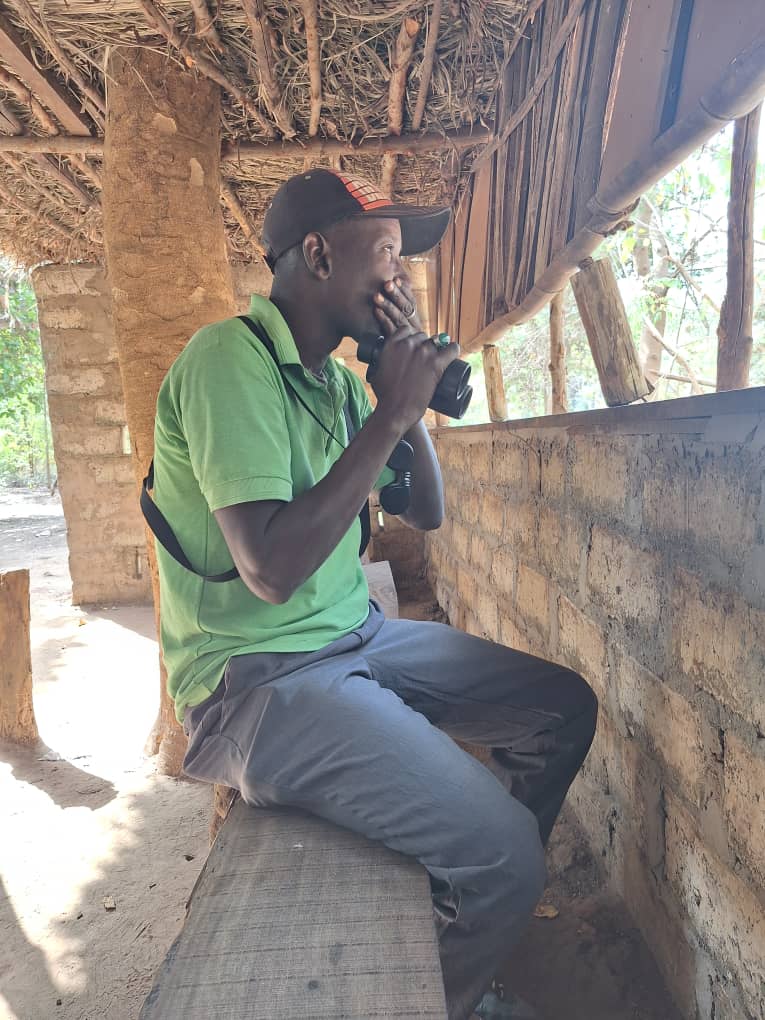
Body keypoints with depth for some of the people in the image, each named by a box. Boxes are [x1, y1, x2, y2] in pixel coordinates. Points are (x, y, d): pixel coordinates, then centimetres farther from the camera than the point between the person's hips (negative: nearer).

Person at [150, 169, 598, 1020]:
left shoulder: (336, 376, 10)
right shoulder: (229, 359, -16)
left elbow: (426, 514, 11)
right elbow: (272, 569, -27)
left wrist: (411, 387, -1)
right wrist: (391, 413, -20)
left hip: (358, 639, 9)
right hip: (257, 680, -8)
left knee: (564, 708, 9)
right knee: (506, 851, -17)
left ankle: (468, 907, 29)